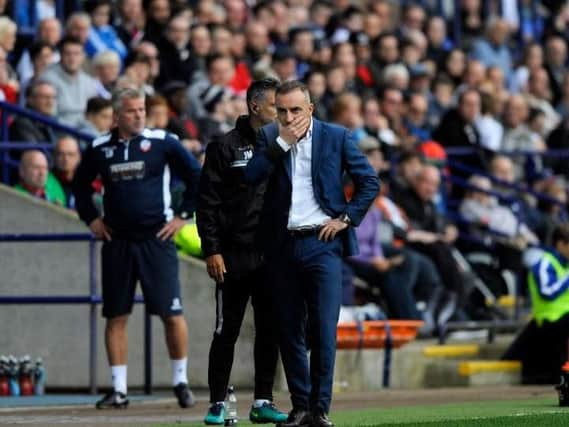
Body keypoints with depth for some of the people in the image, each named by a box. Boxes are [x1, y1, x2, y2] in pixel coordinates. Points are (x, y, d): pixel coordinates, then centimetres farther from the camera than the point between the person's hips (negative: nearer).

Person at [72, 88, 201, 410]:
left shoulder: (163, 143, -3)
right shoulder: (100, 149, 7)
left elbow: (197, 177, 2)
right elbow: (81, 185, 23)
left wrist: (183, 215, -1)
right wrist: (91, 218, 12)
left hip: (156, 238, -3)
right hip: (117, 241, 3)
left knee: (172, 313, -3)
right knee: (116, 316, 4)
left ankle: (181, 381, 11)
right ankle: (119, 389, 9)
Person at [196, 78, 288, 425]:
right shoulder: (225, 148, -1)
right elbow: (208, 203, -4)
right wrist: (212, 250, -11)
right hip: (235, 256, -4)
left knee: (270, 331, 6)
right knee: (227, 331, 0)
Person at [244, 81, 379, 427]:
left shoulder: (336, 137, 3)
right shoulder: (270, 137, 8)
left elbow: (369, 182, 6)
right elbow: (251, 176, -7)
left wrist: (347, 218, -3)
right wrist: (282, 141, -11)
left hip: (322, 243, -3)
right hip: (283, 246, 3)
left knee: (324, 329, -9)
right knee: (290, 331, 5)